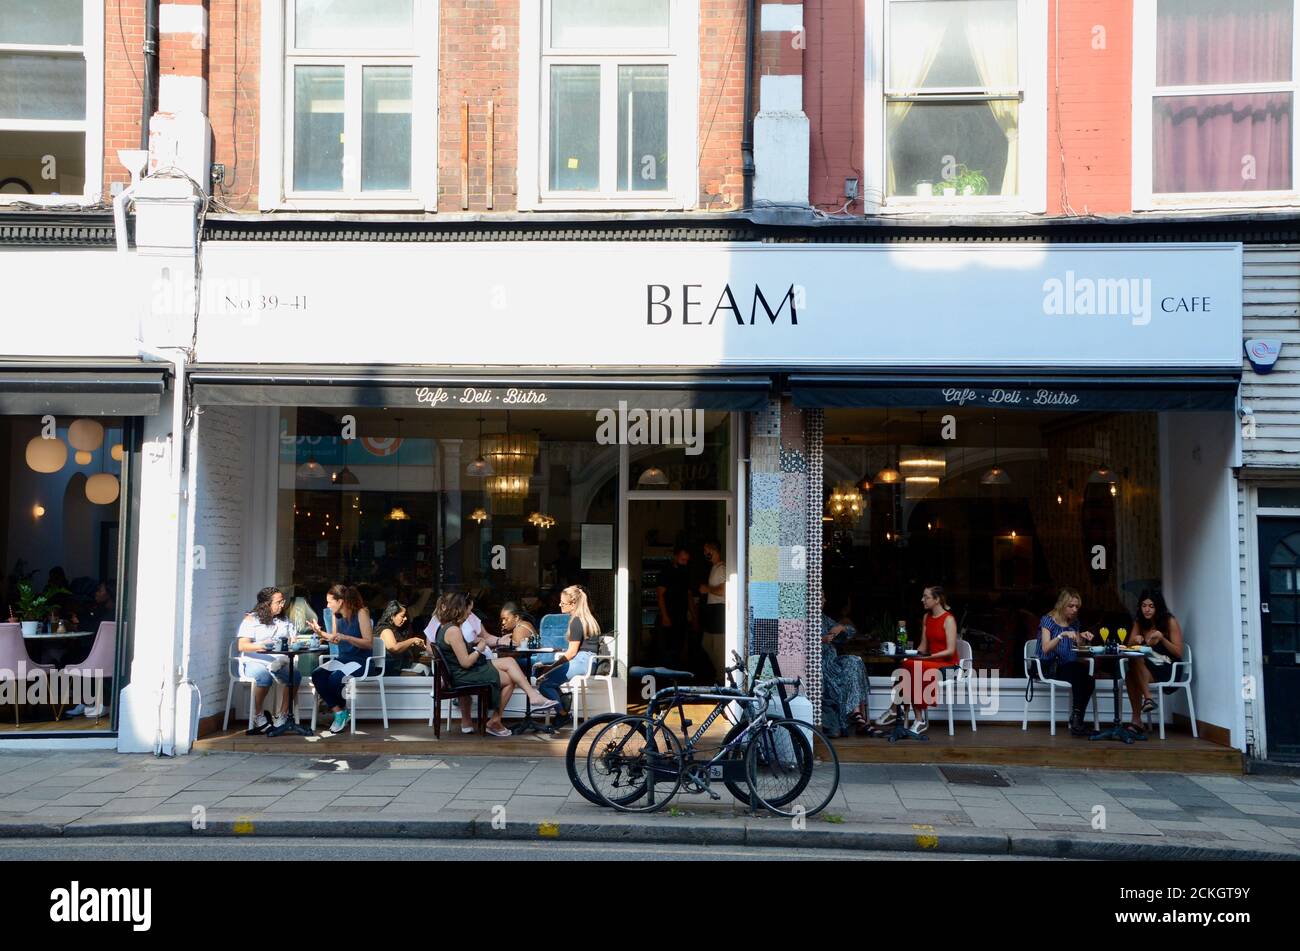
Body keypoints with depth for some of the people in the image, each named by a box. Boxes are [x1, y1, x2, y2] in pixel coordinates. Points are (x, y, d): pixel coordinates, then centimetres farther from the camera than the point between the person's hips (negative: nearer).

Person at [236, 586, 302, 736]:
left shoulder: (283, 621, 21)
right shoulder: (251, 619, 4)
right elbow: (242, 646, -8)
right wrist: (260, 646, -26)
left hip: (278, 662, 4)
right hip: (254, 662, -4)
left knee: (296, 675, -27)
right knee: (264, 676, -38)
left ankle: (282, 717, -22)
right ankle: (259, 717, -20)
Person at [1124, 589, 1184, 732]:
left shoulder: (1170, 621, -6)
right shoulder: (1139, 622, 8)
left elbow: (1178, 653, -8)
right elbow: (1129, 647, 5)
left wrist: (1162, 638, -21)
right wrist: (1135, 640, -17)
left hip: (1168, 669, -5)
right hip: (1147, 668, 5)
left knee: (1136, 661, -30)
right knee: (1130, 676, -29)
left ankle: (1148, 698, -26)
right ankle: (1136, 721, -26)